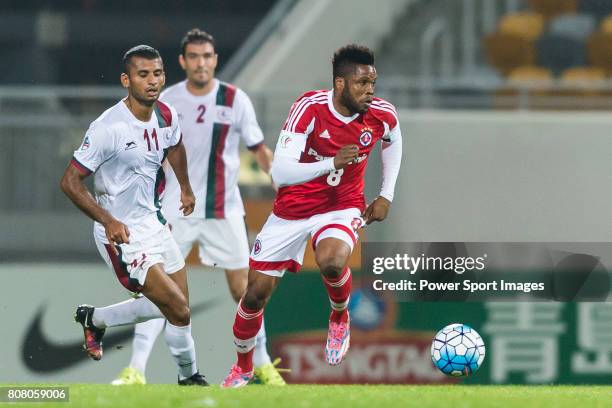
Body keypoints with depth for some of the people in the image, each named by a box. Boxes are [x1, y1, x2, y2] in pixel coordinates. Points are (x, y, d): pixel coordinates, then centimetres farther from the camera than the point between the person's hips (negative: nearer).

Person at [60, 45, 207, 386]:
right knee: (179, 310, -13)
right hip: (121, 233, -8)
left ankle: (94, 319, 33)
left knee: (174, 306, 15)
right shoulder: (108, 128, -24)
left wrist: (186, 188, 34)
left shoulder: (167, 116, -2)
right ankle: (190, 376, 10)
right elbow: (70, 182, -19)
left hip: (155, 223, 8)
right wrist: (108, 220, -28)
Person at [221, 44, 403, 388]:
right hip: (293, 210, 0)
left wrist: (386, 195, 9)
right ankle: (243, 368, 32)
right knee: (256, 294, 4)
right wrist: (332, 162, -44)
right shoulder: (311, 108, -24)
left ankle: (340, 317, 0)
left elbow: (393, 141, 14)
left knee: (332, 262, -34)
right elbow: (280, 172, -31)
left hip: (342, 207, 0)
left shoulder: (382, 115, -14)